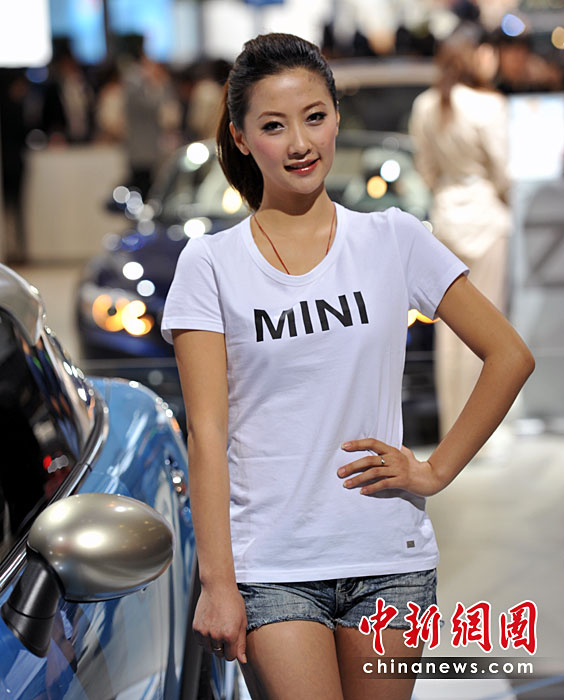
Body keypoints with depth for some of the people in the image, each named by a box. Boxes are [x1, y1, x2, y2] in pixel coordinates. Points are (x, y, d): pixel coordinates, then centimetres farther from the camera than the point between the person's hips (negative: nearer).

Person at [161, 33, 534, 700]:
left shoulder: (395, 240, 3)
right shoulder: (210, 264, -1)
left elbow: (510, 355, 7)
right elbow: (206, 431, -6)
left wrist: (436, 470, 1)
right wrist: (217, 581, -12)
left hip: (389, 559, 2)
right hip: (270, 565, -2)